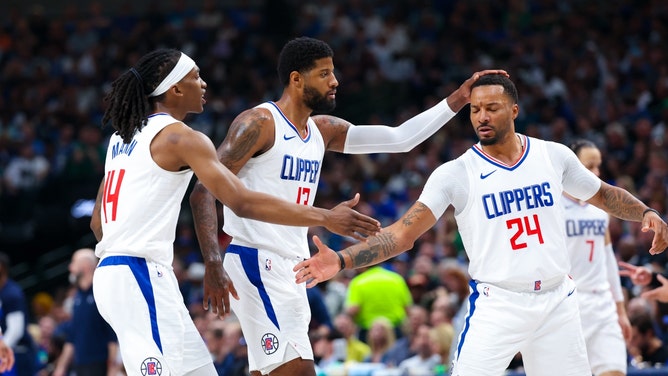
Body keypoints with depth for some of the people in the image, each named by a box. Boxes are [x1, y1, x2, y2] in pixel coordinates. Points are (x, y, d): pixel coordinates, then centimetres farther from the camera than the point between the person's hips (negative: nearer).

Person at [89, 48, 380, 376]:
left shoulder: (123, 137, 17)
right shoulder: (181, 137, -9)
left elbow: (97, 222, 23)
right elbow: (243, 203, -19)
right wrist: (325, 218, -18)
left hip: (112, 272, 10)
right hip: (142, 275, -10)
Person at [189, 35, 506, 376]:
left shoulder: (324, 131, 14)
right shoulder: (258, 124, -10)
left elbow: (400, 138, 15)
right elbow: (204, 191, -15)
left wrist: (457, 101, 7)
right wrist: (213, 265, -26)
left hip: (292, 270, 9)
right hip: (257, 262, -9)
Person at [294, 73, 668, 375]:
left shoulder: (554, 155, 4)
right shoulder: (456, 174, -5)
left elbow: (604, 195, 20)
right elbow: (404, 232, -13)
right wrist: (342, 260, -27)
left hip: (557, 300, 3)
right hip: (496, 306, -3)